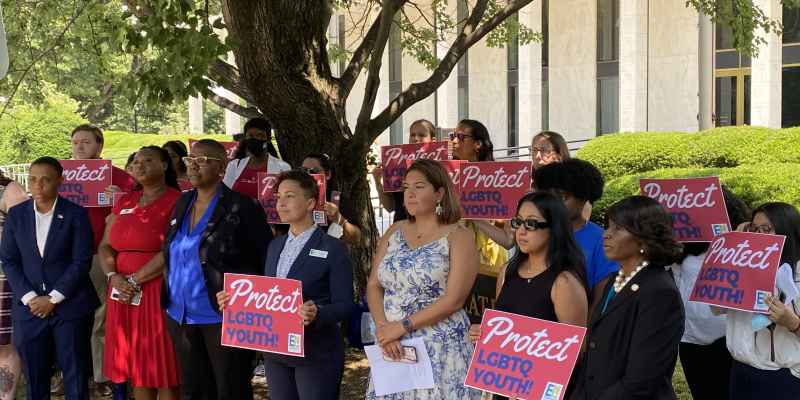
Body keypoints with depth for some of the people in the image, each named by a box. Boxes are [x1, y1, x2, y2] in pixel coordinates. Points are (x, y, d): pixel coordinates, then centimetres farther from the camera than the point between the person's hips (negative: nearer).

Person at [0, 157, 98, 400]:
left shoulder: (76, 214, -3)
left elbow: (82, 261, -7)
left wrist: (52, 298, -12)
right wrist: (29, 297, -7)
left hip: (70, 306, -3)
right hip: (30, 307, 3)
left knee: (75, 376, 2)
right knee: (34, 377, 7)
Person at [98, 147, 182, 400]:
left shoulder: (176, 201, -6)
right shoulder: (124, 203, 15)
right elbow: (105, 246, 12)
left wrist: (135, 280, -14)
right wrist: (114, 277, -7)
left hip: (159, 292, -6)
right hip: (124, 294, 6)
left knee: (163, 369, -1)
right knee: (136, 366, 9)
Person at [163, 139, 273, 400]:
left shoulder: (242, 207, -11)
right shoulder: (182, 204, 10)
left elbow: (268, 260, -9)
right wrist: (169, 297, 13)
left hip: (224, 318, -6)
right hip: (181, 317, 6)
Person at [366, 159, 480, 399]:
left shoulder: (459, 237, -4)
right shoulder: (394, 232, 11)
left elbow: (453, 300, -13)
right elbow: (373, 286, 7)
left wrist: (402, 326, -15)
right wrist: (382, 327, -10)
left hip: (440, 347, -4)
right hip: (392, 345, 4)